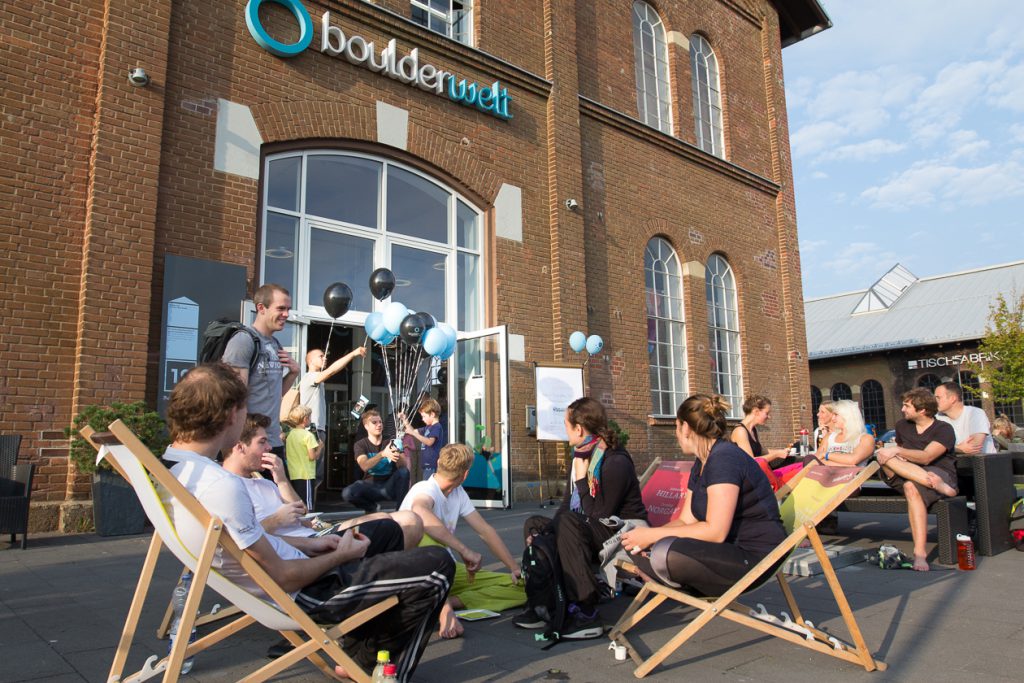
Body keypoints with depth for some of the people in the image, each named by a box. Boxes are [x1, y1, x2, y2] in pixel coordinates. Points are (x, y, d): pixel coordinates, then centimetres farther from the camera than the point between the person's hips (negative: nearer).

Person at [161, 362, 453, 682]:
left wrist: (307, 544, 8)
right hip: (303, 595, -10)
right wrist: (341, 556, -8)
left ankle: (356, 656, 29)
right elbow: (283, 578, -25)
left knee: (389, 531, 25)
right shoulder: (220, 485, -32)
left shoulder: (172, 467, -1)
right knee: (438, 566, -7)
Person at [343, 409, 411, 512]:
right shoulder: (360, 445, -2)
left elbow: (404, 466, -13)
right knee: (347, 493, -29)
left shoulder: (391, 443, 1)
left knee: (404, 471, -29)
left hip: (390, 485, 1)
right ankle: (373, 507, 0)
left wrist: (398, 457, -38)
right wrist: (383, 454, -38)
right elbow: (365, 466, -22)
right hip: (371, 486, 0)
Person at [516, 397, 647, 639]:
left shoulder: (616, 462, -19)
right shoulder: (580, 458, 7)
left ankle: (586, 613, -30)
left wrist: (582, 478, -19)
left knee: (567, 524, -33)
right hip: (593, 532, 10)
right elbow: (566, 505, 8)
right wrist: (547, 529, -6)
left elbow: (598, 515, -22)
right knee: (534, 525, 6)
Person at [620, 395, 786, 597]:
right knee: (640, 548, -1)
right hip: (728, 549, 9)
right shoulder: (701, 465, 13)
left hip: (755, 557, -9)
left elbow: (715, 531, -24)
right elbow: (686, 521, 10)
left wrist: (652, 535, -20)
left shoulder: (725, 459, -18)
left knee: (665, 554, -31)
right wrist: (646, 537, -9)